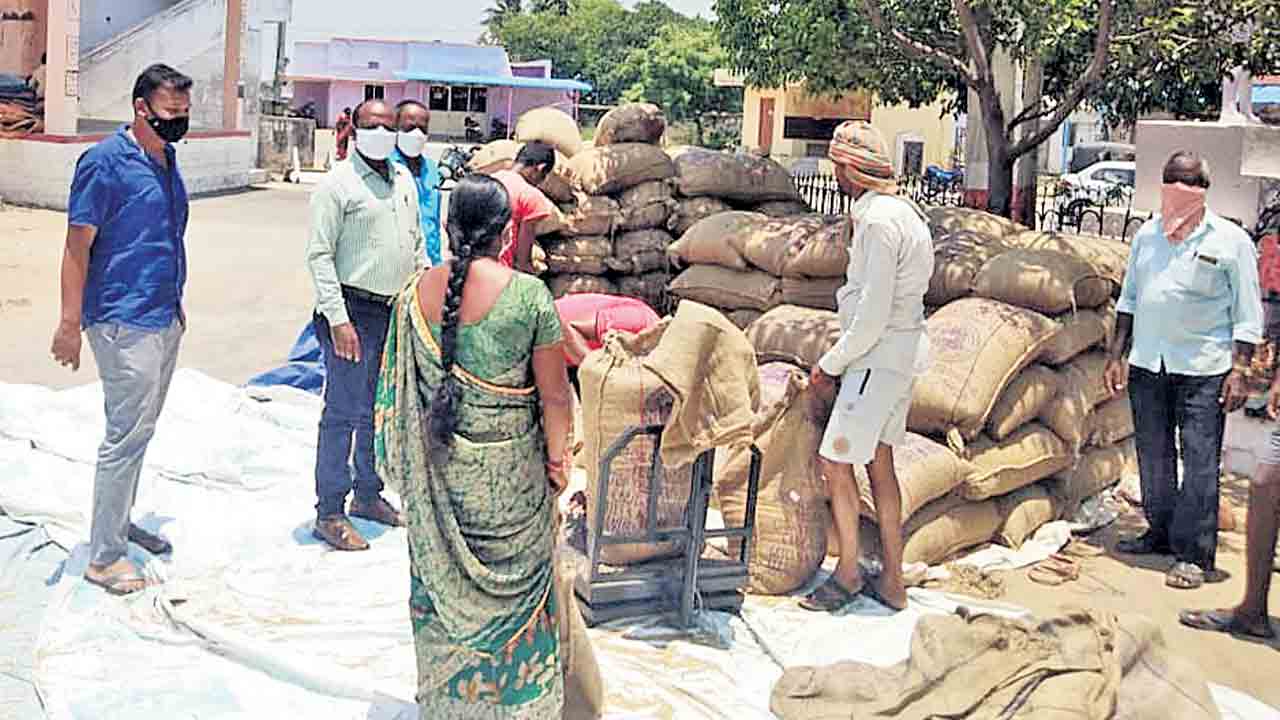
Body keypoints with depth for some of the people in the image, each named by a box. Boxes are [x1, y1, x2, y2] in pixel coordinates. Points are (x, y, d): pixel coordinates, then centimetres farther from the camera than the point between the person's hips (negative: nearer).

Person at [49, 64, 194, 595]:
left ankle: (119, 522, 30)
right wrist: (70, 323, -17)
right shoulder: (107, 162, -14)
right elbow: (78, 246, -15)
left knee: (140, 429, 16)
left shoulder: (166, 159, 11)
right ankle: (103, 557, 3)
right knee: (127, 435, -6)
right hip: (124, 322, -8)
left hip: (163, 317, 8)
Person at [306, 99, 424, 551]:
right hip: (356, 312, -7)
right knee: (343, 413, -2)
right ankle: (329, 513, 7)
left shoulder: (405, 180, 13)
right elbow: (320, 255, -12)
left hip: (398, 312, 7)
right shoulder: (338, 184, -9)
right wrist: (338, 319, -18)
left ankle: (368, 494, 31)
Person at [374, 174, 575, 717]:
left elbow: (401, 386, 3)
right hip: (508, 468, -3)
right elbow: (553, 393, -13)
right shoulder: (530, 295, -17)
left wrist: (408, 467, 16)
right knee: (512, 579, 15)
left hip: (437, 465, 3)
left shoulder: (417, 294, -7)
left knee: (441, 576, 19)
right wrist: (557, 457, 3)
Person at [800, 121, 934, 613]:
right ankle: (892, 582, 21)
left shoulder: (879, 221, -21)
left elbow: (872, 317, -23)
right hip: (901, 354, 10)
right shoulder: (900, 211, 12)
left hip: (879, 357, -10)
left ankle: (847, 573, 13)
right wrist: (839, 362, 14)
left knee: (835, 461, 0)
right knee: (879, 461, 15)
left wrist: (830, 365, -11)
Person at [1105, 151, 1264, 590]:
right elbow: (1129, 298, 16)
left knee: (1199, 462, -5)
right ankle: (1161, 532, 28)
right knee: (1153, 455, 13)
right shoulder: (1148, 234, 9)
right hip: (1146, 364, 5)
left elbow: (1248, 314, -3)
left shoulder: (1231, 241, -4)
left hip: (1203, 370, -5)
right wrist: (1118, 354, 12)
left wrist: (1240, 370, -10)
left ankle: (1195, 554, 1)